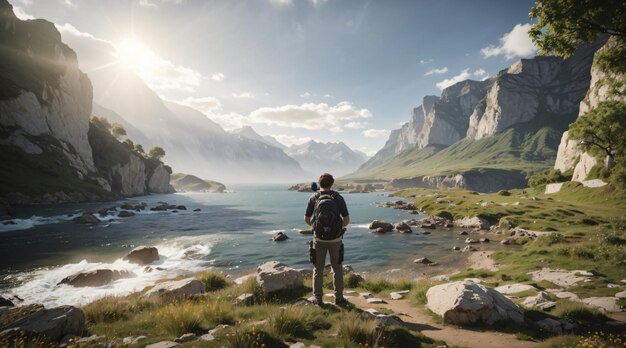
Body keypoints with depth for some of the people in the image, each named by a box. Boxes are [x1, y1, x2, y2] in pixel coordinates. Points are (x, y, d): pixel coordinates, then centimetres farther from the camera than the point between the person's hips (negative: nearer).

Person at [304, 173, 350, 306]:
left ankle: (317, 298, 18)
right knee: (337, 268, 17)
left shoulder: (313, 198, -6)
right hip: (335, 239, 0)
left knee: (318, 268, 14)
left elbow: (306, 219, 1)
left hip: (319, 238, 0)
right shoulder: (338, 198, -7)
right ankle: (338, 297, 18)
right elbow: (347, 220, -6)